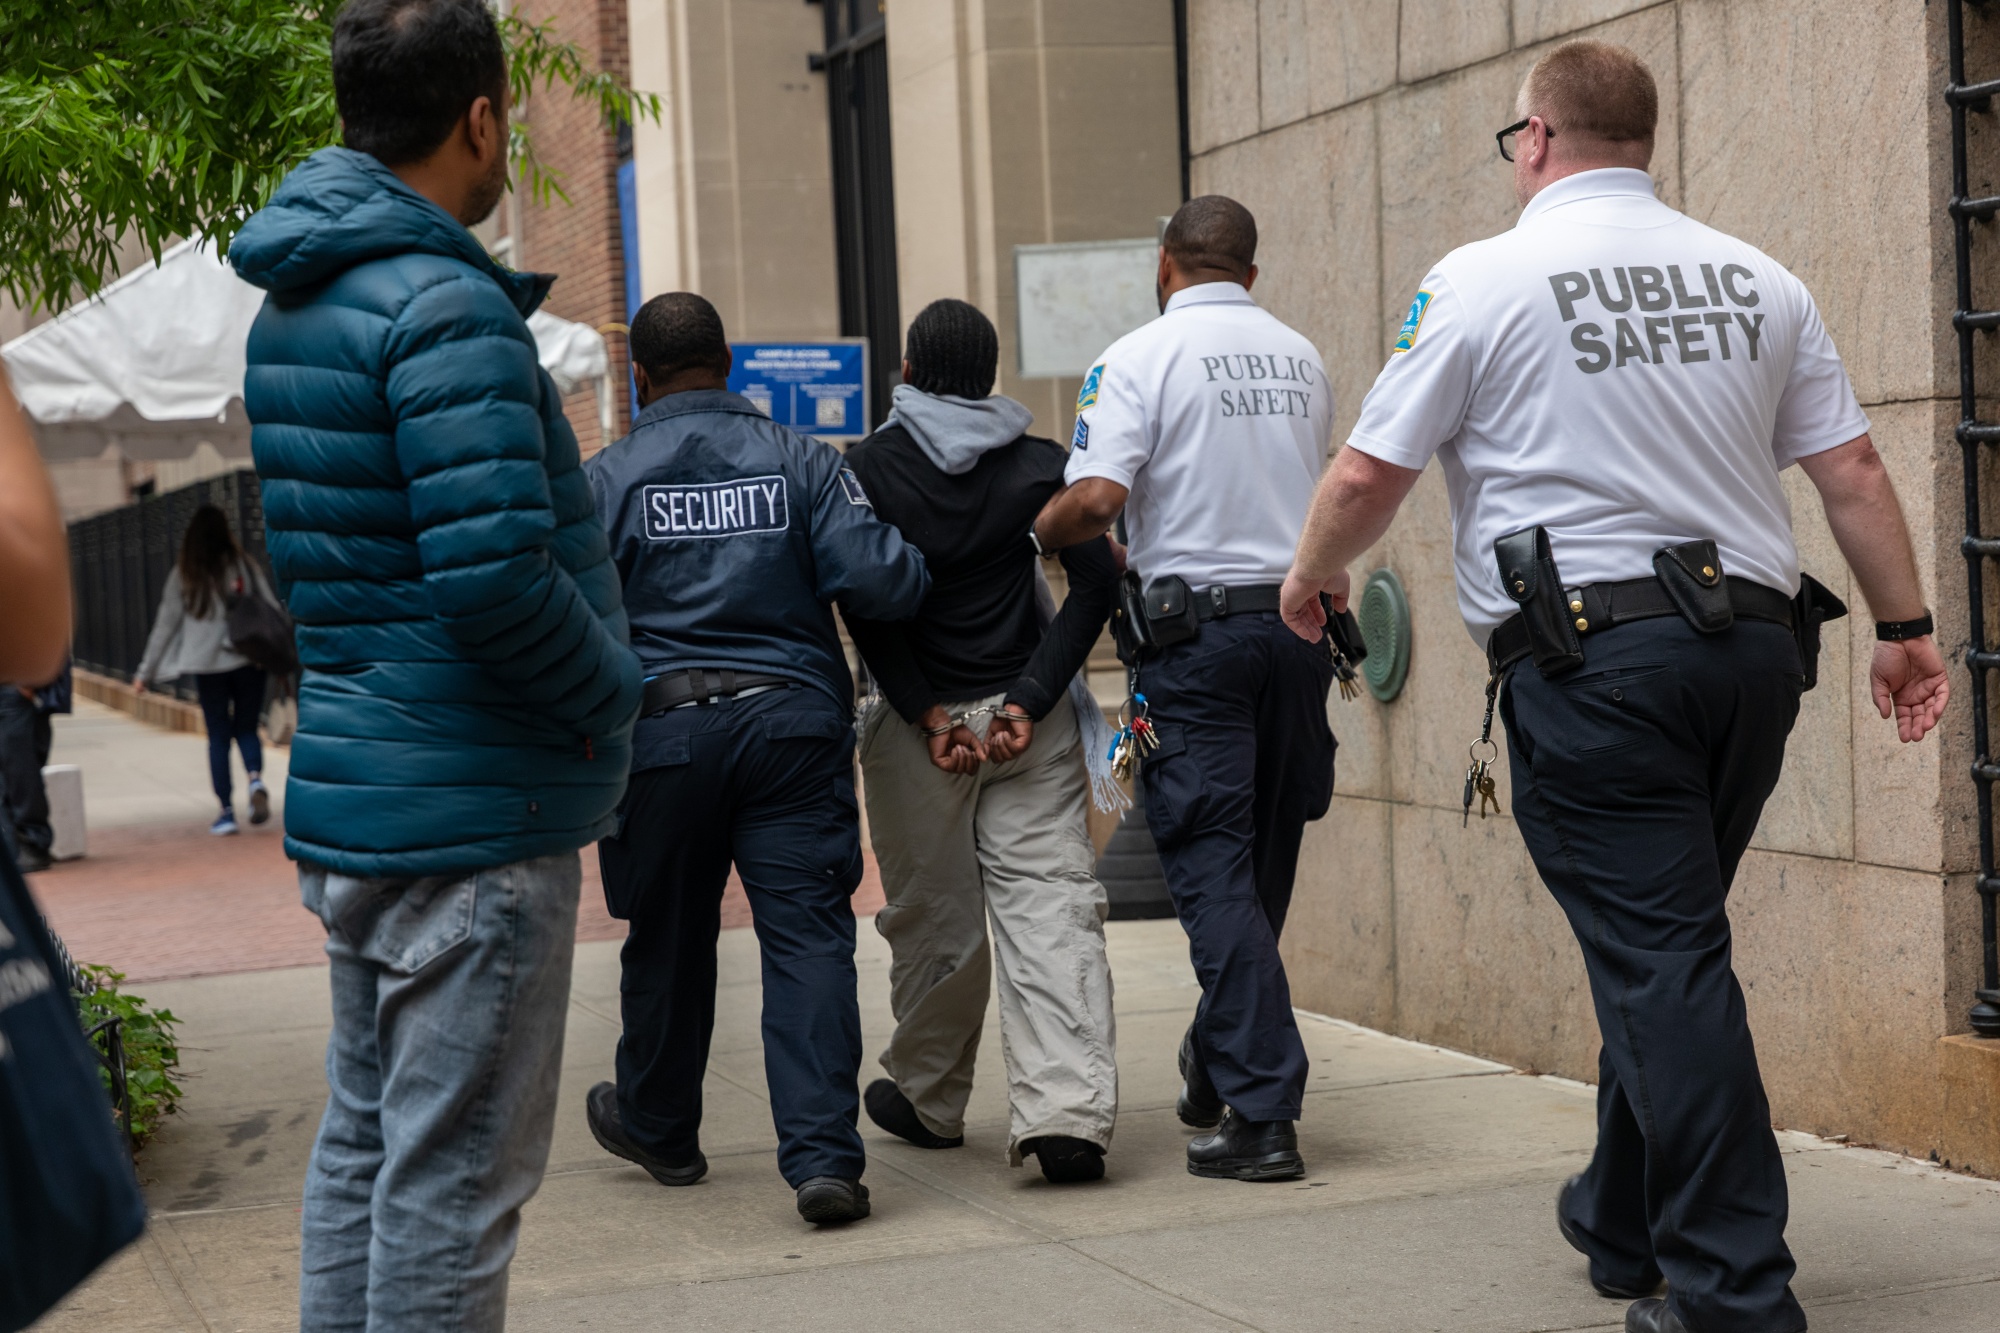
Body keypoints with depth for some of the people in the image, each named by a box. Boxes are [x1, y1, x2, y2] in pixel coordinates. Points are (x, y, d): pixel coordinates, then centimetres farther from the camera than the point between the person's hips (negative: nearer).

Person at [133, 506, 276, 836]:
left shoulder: (183, 575, 2)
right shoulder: (244, 566, 2)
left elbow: (165, 624, 4)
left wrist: (146, 672, 11)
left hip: (207, 665, 0)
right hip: (249, 660, 0)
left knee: (218, 737, 7)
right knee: (246, 729, 12)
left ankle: (227, 809, 3)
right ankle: (255, 779, -17)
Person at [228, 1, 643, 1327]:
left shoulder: (294, 302, 13)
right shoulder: (446, 306, -18)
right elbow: (495, 573, -25)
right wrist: (612, 690, -8)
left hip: (349, 790, 10)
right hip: (470, 811, -10)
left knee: (367, 1137, 18)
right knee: (453, 1171, -3)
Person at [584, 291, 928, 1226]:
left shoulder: (607, 479, -1)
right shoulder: (800, 460, 2)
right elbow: (881, 581, -8)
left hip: (662, 728, 0)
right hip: (794, 719, 0)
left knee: (668, 938, 16)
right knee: (808, 936, -3)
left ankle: (657, 1128, 34)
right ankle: (823, 1154, -13)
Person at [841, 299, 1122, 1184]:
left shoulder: (867, 470, -2)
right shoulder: (1042, 465, 3)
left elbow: (864, 602, -11)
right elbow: (1094, 583, -6)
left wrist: (927, 715, -10)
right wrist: (1027, 701, -9)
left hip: (918, 718, -1)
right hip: (1027, 719, 1)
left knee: (932, 918, 12)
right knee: (1049, 904, -4)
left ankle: (928, 1101, 29)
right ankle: (1066, 1110, -17)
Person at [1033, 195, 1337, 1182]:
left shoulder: (1140, 358, -7)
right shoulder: (1300, 359, 11)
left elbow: (1095, 498, -18)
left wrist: (1038, 538, 2)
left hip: (1198, 628, -5)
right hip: (1300, 619, 6)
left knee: (1213, 871, -4)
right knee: (1263, 867, 15)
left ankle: (1263, 1114, -9)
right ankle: (1214, 1068, 30)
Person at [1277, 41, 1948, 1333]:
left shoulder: (1485, 280, -4)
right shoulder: (1757, 280, 10)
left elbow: (1368, 474, -2)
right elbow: (1853, 470, 9)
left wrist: (1314, 577, 16)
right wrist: (1905, 626, 17)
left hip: (1593, 659, -5)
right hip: (1753, 643, 6)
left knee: (1660, 961, -4)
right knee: (1663, 944, 18)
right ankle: (1628, 1226, 32)